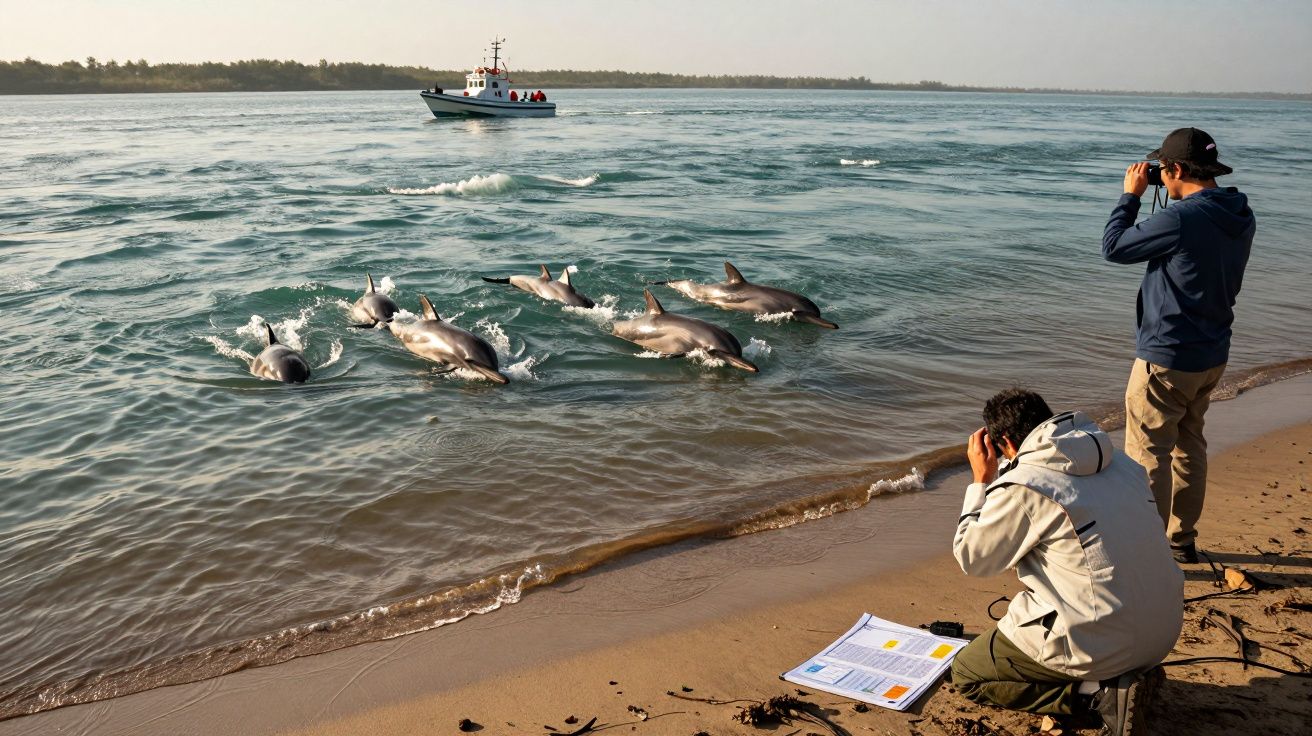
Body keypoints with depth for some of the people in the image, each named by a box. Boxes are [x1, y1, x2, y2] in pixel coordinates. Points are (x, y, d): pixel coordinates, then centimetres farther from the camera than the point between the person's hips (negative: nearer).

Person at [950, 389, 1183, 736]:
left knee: (965, 674, 12)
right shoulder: (1118, 460, 4)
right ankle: (1131, 673, 11)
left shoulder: (1020, 487, -16)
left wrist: (981, 481, 5)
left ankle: (1099, 693, -3)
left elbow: (971, 560, -2)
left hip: (1098, 645, -8)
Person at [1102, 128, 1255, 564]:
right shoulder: (1240, 218, 3)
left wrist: (1130, 196, 0)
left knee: (1148, 453, 2)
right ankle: (1182, 540, 30)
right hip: (1211, 355, 9)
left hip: (1167, 359, -9)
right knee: (1188, 445, 20)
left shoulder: (1181, 219, -23)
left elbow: (1113, 248, -12)